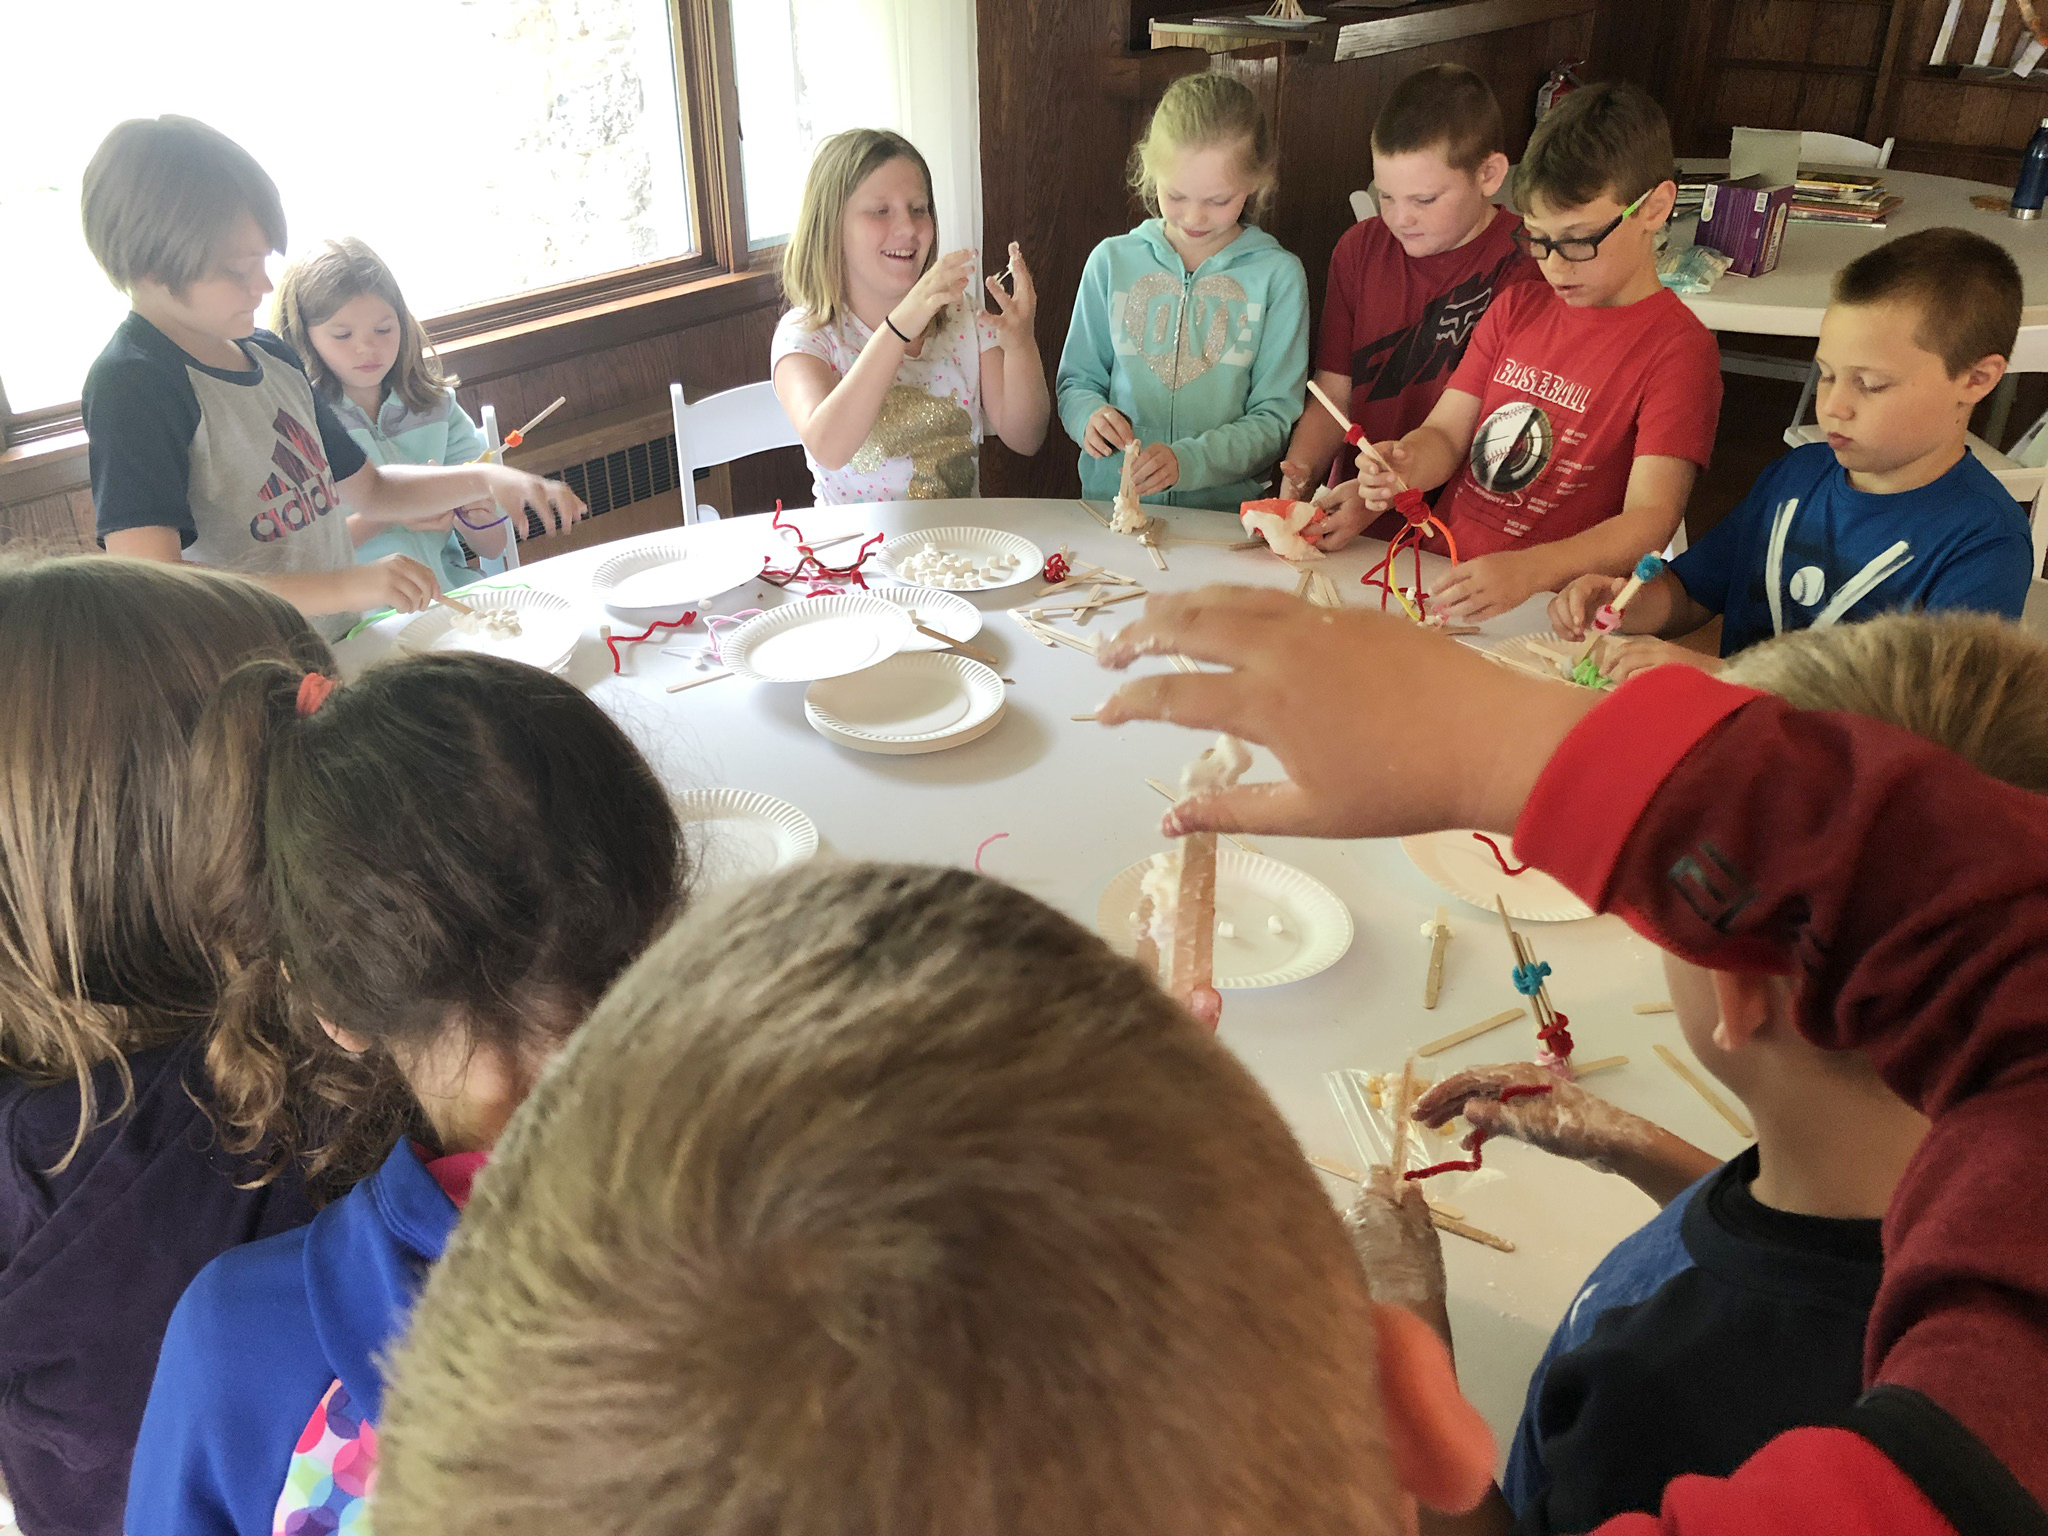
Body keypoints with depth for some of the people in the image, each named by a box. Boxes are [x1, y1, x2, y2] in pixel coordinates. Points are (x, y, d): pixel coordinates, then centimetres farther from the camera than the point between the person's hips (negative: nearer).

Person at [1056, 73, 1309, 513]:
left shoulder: (1278, 275, 2)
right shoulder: (1111, 260, 8)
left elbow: (1273, 421, -1)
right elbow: (1077, 382, 14)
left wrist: (1186, 461, -17)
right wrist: (1090, 415, -9)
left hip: (1226, 510, -2)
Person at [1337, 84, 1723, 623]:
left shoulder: (1677, 347, -5)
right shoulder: (1516, 308, 16)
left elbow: (1650, 520, -15)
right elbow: (1446, 433, 14)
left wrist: (1529, 571, -33)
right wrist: (1403, 465, -12)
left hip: (1548, 612, -6)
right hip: (1437, 575, 6)